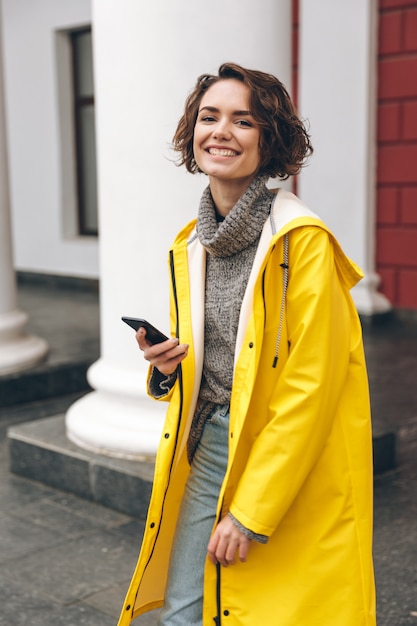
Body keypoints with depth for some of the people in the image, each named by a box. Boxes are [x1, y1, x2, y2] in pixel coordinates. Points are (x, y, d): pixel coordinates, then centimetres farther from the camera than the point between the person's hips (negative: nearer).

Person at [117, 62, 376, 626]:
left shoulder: (305, 241, -17)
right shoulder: (190, 244, 6)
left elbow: (309, 388, -18)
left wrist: (250, 511, -17)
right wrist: (168, 365, -5)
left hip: (293, 467, -6)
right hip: (209, 449, 6)